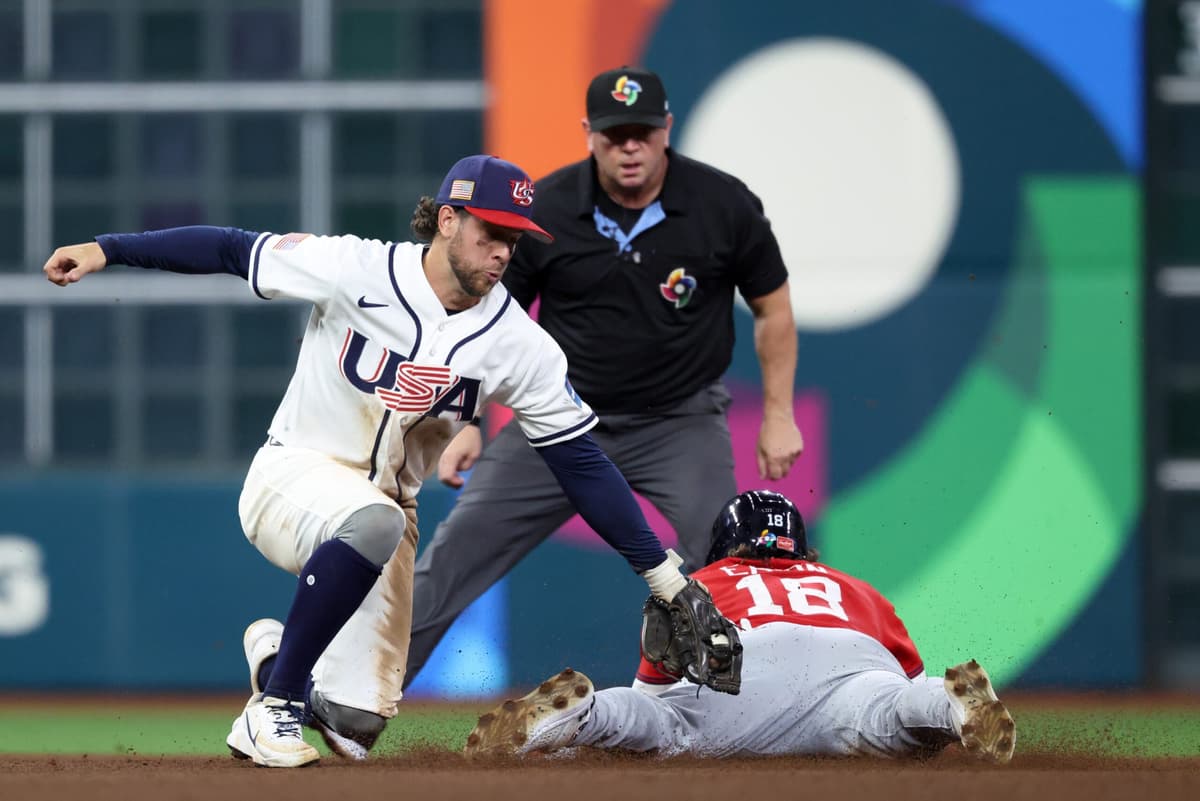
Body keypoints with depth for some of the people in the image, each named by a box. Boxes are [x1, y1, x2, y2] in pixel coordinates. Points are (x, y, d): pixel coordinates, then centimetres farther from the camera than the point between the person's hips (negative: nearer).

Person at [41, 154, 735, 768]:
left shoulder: (521, 346, -7)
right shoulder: (356, 271, -15)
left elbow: (583, 464, -5)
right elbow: (230, 249, -9)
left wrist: (666, 576, -8)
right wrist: (106, 250, -13)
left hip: (382, 508, 5)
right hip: (293, 479, -5)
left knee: (355, 727, -3)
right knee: (372, 518, -41)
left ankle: (275, 652, 34)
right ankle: (273, 707, -27)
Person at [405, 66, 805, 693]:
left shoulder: (725, 206, -10)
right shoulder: (544, 211, -10)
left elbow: (772, 308, 3)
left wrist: (778, 417, 0)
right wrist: (465, 423, -5)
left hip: (680, 422, -1)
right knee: (457, 549, -4)